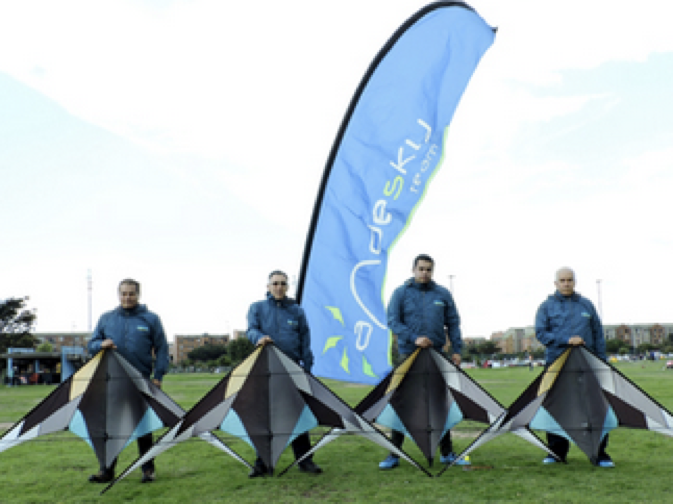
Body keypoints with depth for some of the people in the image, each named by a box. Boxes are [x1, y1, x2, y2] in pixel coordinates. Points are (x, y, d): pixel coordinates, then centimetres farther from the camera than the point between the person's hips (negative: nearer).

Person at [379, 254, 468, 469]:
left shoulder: (443, 294, 8)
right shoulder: (401, 293, 1)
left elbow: (453, 323, 12)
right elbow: (393, 321, -3)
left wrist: (456, 350, 3)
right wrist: (414, 338, -15)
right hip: (408, 354, -2)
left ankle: (447, 453, 18)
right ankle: (394, 455, 8)